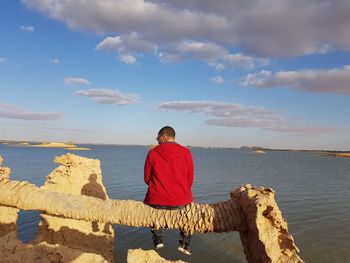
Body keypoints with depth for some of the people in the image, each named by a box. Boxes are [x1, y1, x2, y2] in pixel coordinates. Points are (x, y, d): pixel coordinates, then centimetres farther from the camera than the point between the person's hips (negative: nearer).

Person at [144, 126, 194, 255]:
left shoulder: (152, 153, -4)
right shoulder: (186, 152, -3)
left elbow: (147, 179, 6)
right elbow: (190, 180, 3)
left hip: (156, 201, 0)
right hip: (180, 201, 0)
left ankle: (158, 240, 32)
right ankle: (184, 244, 27)